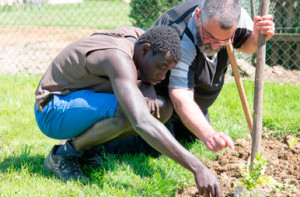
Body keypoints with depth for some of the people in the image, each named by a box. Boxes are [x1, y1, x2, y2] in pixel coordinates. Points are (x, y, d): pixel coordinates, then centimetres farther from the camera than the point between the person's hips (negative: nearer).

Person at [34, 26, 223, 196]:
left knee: (163, 108, 0)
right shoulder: (119, 59, -33)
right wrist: (198, 168, -49)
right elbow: (142, 123, -45)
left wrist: (148, 92, -14)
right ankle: (63, 154, -11)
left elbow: (147, 81, 14)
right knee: (129, 113, -36)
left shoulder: (141, 37, -5)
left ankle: (84, 148, 4)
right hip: (53, 111, -10)